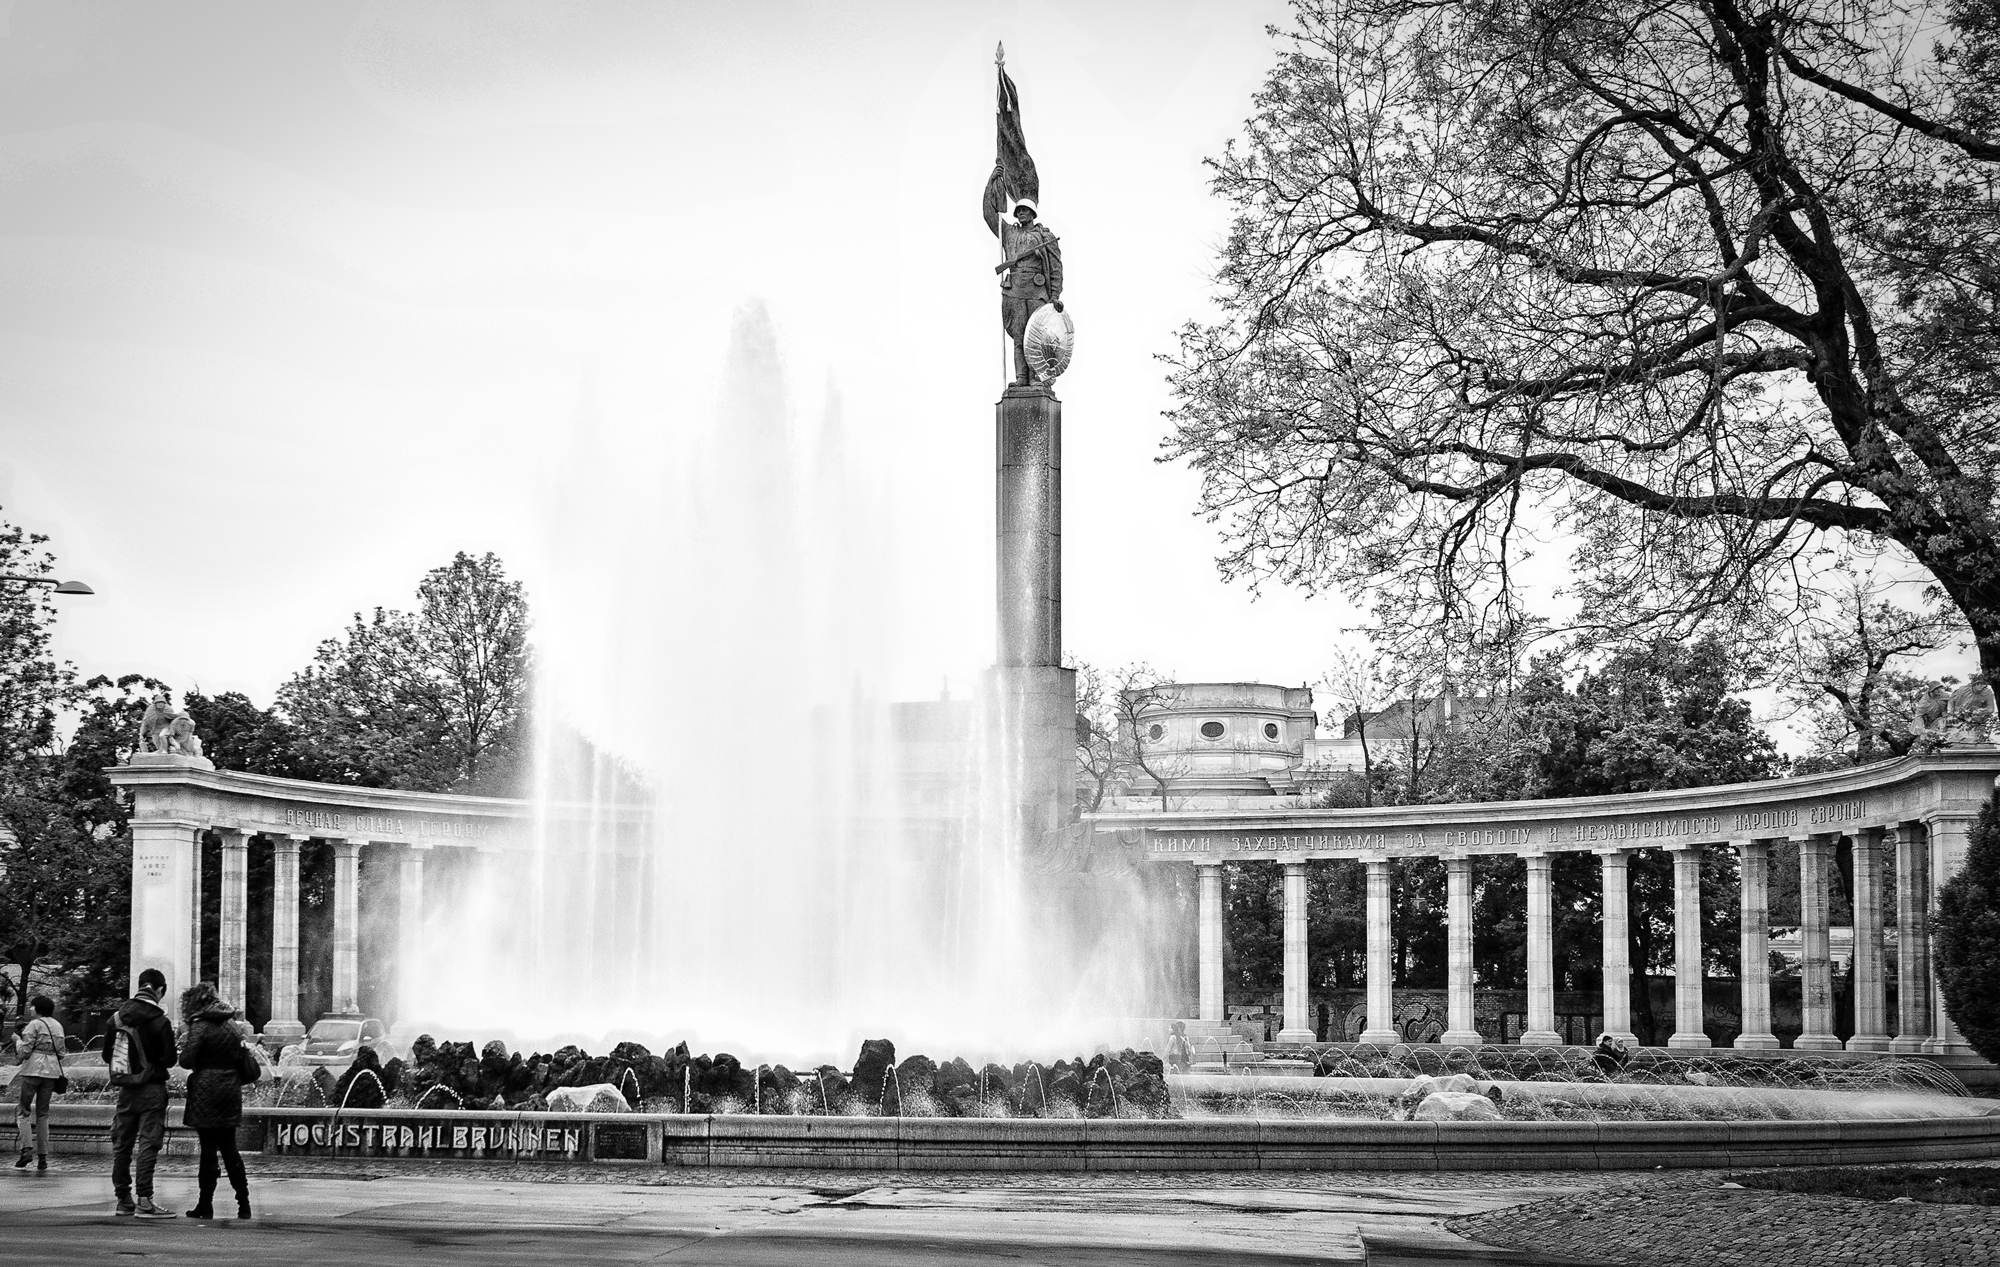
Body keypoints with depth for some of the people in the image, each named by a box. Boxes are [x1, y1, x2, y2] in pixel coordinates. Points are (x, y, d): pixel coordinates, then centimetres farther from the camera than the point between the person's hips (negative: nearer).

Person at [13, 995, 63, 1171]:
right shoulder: (58, 1026, 12)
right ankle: (42, 1156, 4)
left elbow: (24, 1051, -9)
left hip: (33, 1070, -6)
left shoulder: (34, 1025, -7)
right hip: (52, 1071, 6)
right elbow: (61, 1052, 14)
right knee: (43, 1113, 9)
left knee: (24, 1110, 1)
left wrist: (18, 1039, 8)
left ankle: (26, 1148, -17)